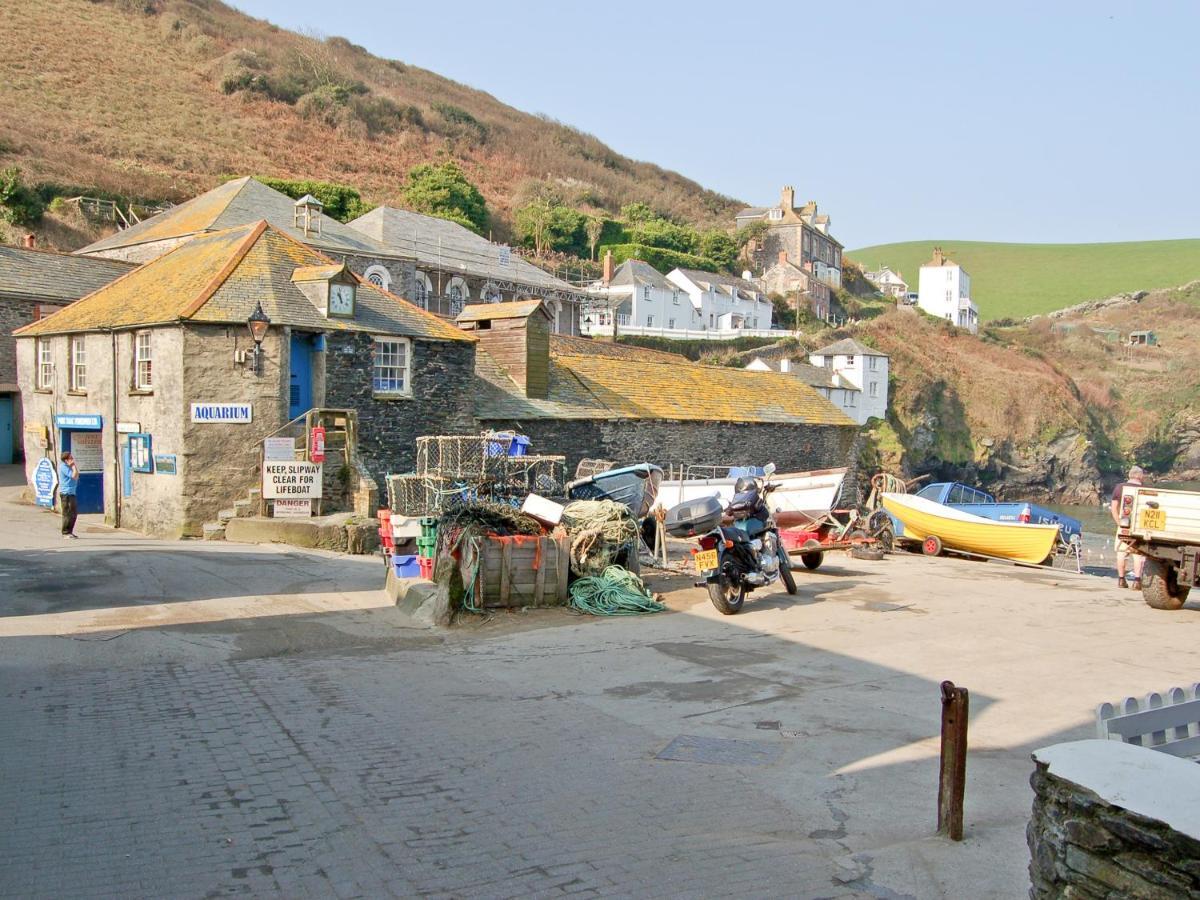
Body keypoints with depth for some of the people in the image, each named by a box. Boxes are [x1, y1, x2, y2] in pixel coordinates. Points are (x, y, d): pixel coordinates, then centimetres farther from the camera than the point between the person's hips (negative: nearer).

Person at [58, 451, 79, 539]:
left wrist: (74, 465, 7)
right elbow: (74, 476, -19)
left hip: (71, 493, 10)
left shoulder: (68, 466, 17)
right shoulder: (63, 467, -12)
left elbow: (77, 475, 15)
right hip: (66, 493, -10)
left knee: (74, 513, 13)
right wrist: (73, 465, -10)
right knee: (68, 513, -6)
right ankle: (66, 533, 0)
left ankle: (69, 532, 21)